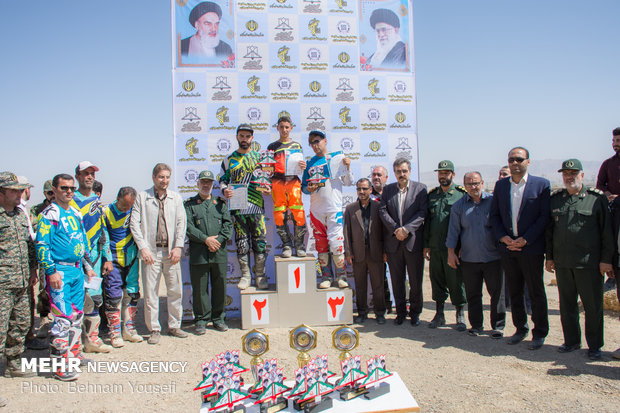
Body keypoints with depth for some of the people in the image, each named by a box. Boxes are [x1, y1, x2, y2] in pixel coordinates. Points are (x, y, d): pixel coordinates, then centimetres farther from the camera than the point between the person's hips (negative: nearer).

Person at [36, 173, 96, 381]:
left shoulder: (75, 213, 15)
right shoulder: (49, 215, -8)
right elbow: (42, 245, -13)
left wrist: (87, 267, 19)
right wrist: (51, 271, -18)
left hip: (77, 270, 8)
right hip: (59, 272, -8)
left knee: (77, 315, 15)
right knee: (64, 318, -9)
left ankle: (73, 354, 29)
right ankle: (59, 365, 0)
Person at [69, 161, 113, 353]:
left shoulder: (97, 201, 15)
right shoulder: (71, 201, -3)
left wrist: (107, 257, 13)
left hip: (94, 258, 5)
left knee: (94, 298, 8)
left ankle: (91, 338, 19)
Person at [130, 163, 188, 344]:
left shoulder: (176, 198, 11)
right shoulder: (142, 197, 4)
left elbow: (181, 222, 6)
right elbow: (134, 223, 0)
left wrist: (178, 247, -5)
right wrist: (143, 248, -9)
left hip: (171, 251, 2)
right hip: (151, 252, -2)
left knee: (176, 290, 5)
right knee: (150, 292, 1)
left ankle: (174, 326, 20)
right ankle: (154, 329, 13)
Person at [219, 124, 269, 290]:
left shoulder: (259, 157, 11)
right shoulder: (229, 159, 12)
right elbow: (222, 179, 13)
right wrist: (225, 190, -8)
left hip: (256, 207, 0)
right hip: (237, 208, 0)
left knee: (260, 242, 1)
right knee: (241, 243, 3)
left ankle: (260, 276, 12)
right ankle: (245, 276, 14)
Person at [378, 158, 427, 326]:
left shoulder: (420, 188, 2)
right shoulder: (387, 189, 9)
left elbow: (423, 212, -7)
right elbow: (382, 211, 0)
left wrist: (406, 229, -17)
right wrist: (396, 229, -12)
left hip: (413, 241, -2)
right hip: (393, 242, 2)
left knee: (416, 280, 6)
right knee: (397, 280, 10)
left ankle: (415, 312, 21)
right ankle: (400, 312, 23)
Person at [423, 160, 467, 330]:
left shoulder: (462, 193, -1)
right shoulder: (432, 194, 11)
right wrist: (426, 245, 8)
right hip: (435, 248, 4)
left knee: (456, 281, 3)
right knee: (437, 280, 10)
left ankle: (460, 316, 18)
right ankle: (439, 315, 23)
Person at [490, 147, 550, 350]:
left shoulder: (541, 184, -3)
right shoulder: (500, 185, 8)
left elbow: (545, 216, -8)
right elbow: (494, 215, 9)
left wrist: (525, 239, -14)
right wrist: (503, 237, -6)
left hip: (531, 248, -4)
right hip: (508, 247, 4)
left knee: (536, 292, 6)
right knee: (514, 291, 13)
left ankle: (539, 333, 19)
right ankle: (520, 328, 27)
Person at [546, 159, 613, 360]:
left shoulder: (597, 197, -2)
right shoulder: (555, 198, 9)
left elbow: (607, 231, -2)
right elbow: (549, 229, 14)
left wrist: (606, 259, -6)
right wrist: (549, 256, 11)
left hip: (589, 263, -4)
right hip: (562, 262, 4)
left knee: (593, 305, 5)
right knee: (567, 304, 12)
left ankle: (594, 345, 20)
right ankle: (571, 341, 26)